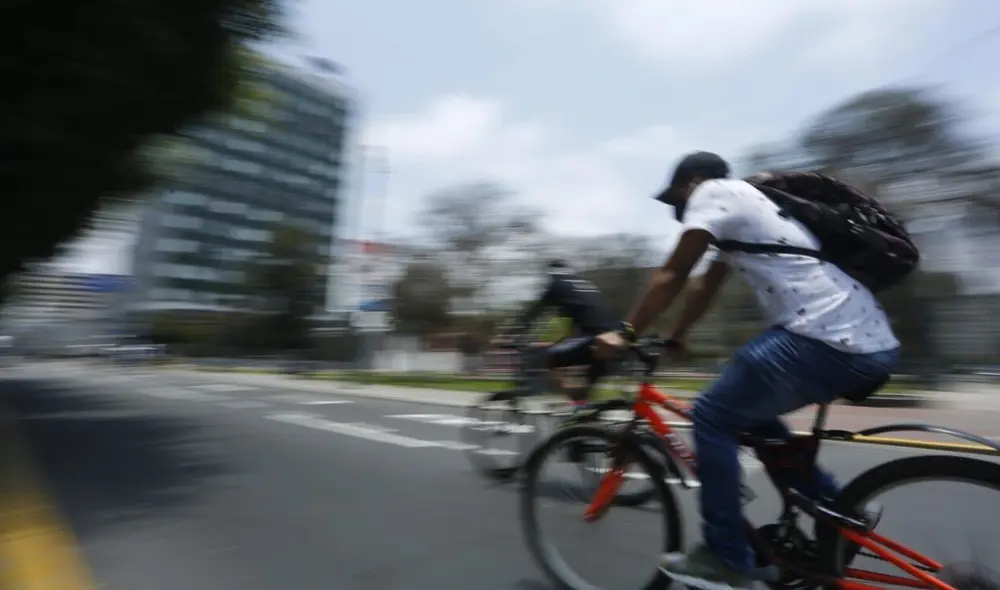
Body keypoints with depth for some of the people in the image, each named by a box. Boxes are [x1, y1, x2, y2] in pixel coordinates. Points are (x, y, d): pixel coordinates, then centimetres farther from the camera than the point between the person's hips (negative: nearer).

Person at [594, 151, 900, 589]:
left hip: (829, 342, -10)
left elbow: (672, 276, -9)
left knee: (713, 416, -3)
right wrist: (672, 340, 31)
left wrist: (625, 334, -4)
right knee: (748, 411, 22)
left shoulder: (714, 192, -2)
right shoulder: (743, 204, 25)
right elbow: (705, 286, 27)